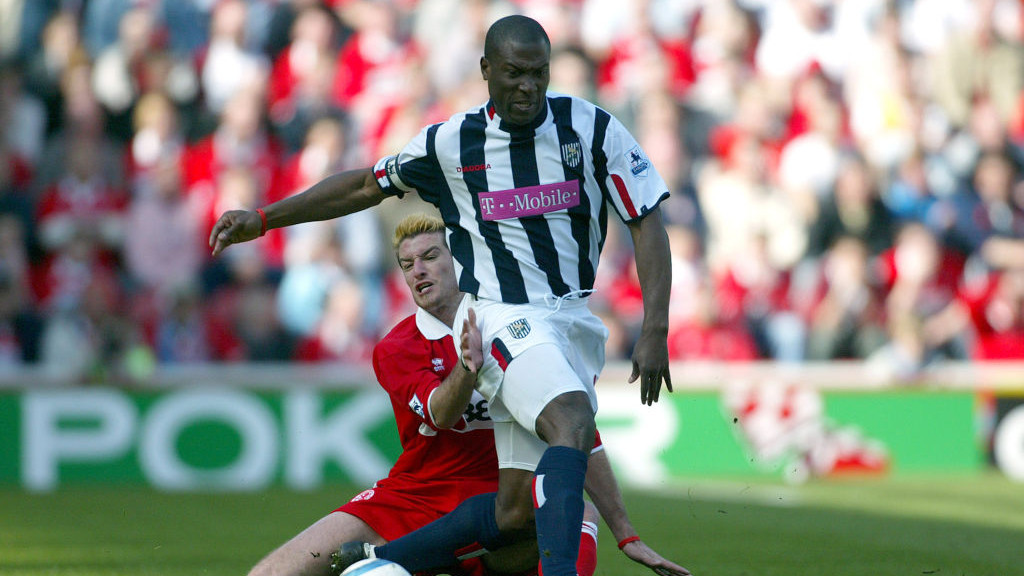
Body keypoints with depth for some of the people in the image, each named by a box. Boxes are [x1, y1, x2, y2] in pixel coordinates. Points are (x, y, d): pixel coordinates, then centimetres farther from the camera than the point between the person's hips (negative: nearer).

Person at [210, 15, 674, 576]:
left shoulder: (592, 128, -2)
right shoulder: (451, 142, -2)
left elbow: (647, 224, 0)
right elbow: (366, 185, 13)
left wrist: (654, 330, -10)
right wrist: (262, 219, 14)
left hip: (573, 319, 3)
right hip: (502, 317, -3)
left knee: (518, 509, -1)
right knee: (573, 422, -33)